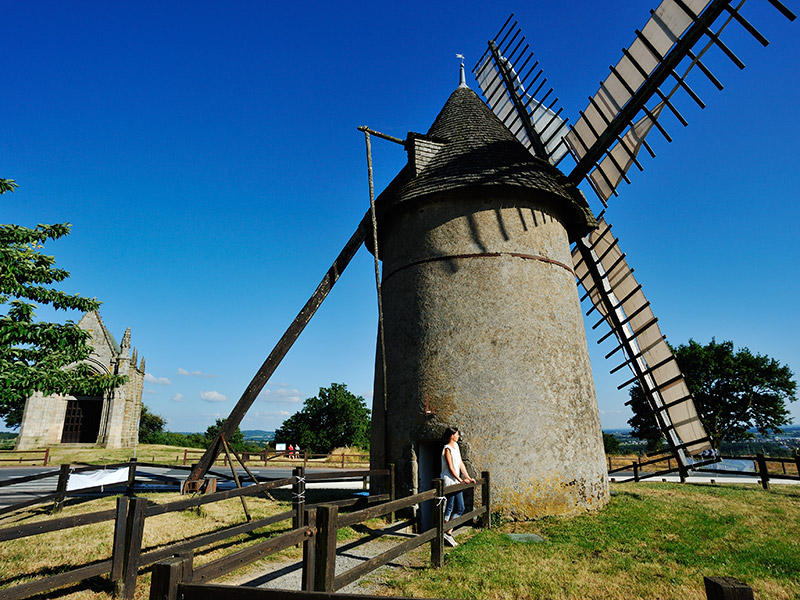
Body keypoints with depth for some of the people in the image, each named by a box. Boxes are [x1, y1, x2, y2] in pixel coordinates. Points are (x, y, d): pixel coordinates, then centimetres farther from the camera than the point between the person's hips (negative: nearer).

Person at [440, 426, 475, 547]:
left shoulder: (456, 446, 14)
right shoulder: (447, 449, -12)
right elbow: (451, 468, -15)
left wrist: (468, 477, 12)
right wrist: (460, 479, -14)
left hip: (457, 482, 9)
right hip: (449, 481, -9)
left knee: (460, 508, 8)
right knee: (449, 508, -3)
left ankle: (448, 533, 13)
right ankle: (445, 534, 6)